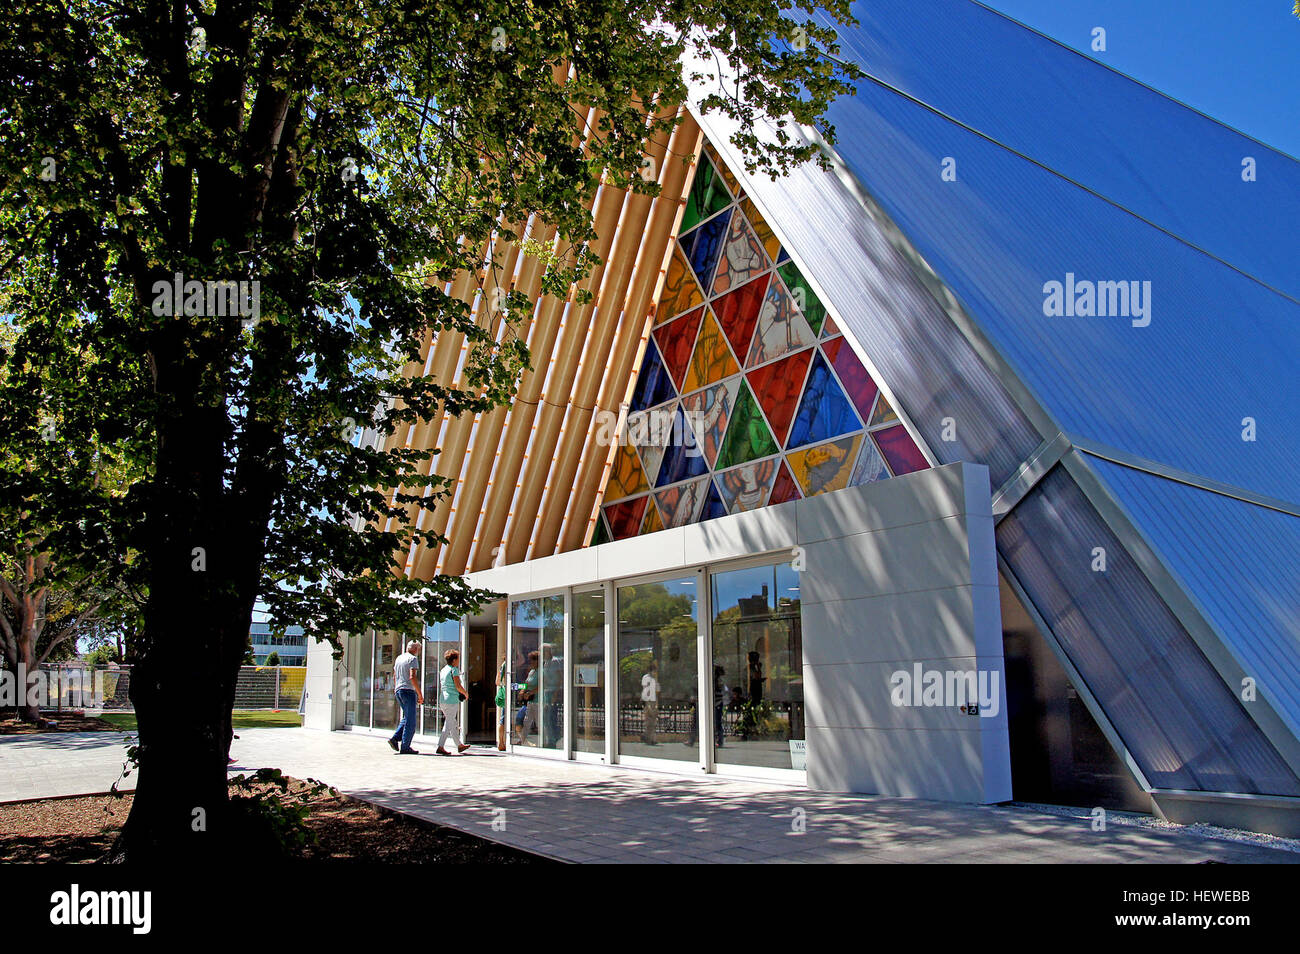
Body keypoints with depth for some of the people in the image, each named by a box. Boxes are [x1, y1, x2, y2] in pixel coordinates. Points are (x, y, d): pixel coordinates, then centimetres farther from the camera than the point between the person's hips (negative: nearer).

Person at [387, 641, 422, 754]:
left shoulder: (398, 658, 16)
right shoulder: (413, 659, -9)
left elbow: (394, 677, 21)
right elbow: (412, 677, -19)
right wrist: (420, 694, -16)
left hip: (398, 691, 8)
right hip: (408, 691, -8)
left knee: (407, 718, 18)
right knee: (410, 721, -3)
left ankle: (395, 738, 6)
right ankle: (405, 747, -3)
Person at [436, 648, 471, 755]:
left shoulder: (443, 670, 14)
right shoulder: (454, 670, -10)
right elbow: (458, 686, -14)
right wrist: (466, 693, 3)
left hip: (442, 700, 8)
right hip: (452, 700, -8)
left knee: (454, 723, 16)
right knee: (449, 724, -5)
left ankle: (459, 745, 26)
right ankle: (440, 747, -10)